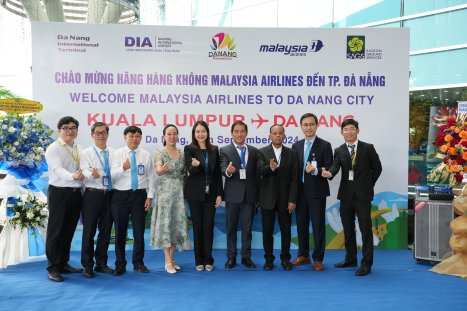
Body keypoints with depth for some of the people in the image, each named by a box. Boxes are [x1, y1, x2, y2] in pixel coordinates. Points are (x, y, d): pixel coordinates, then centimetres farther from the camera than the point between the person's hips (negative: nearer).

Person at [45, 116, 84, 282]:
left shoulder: (80, 149, 12)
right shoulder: (53, 149, -7)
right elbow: (58, 169, -22)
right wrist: (73, 176, -39)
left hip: (76, 193, 6)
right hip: (59, 193, -5)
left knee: (69, 230, 13)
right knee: (55, 231, 1)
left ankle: (63, 263, 26)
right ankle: (53, 268, 11)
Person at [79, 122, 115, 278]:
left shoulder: (113, 153, 10)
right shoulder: (86, 153, 0)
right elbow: (85, 172, -16)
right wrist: (92, 174, -36)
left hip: (109, 194, 3)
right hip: (92, 194, -3)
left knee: (106, 230, 11)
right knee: (89, 231, 2)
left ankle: (101, 263, 25)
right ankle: (87, 265, 16)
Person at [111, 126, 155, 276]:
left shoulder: (146, 155, 5)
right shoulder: (118, 154, 1)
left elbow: (151, 177, 5)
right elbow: (112, 175, -11)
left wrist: (150, 196, -1)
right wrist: (123, 168, -30)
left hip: (140, 195, 1)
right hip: (120, 195, -1)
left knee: (139, 230, 7)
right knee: (120, 231, 7)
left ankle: (138, 263, 21)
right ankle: (120, 264, 20)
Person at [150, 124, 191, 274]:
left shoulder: (182, 153, 8)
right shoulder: (160, 153, -6)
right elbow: (158, 171, -23)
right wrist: (162, 169, -44)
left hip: (179, 191, 5)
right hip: (165, 191, -5)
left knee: (177, 224, 7)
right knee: (165, 224, -3)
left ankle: (171, 259, 18)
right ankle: (168, 262, 2)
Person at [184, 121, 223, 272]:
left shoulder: (214, 150, 5)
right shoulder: (189, 149, -3)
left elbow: (218, 173, 6)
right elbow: (190, 170, -14)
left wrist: (219, 194, 0)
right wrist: (195, 165, -37)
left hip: (211, 193, 2)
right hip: (195, 194, -2)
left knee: (209, 226, 4)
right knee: (197, 226, 5)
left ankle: (208, 260, 15)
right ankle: (199, 260, 16)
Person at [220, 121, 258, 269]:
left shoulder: (253, 151, 8)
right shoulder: (225, 150, 0)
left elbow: (256, 172, 8)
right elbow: (223, 169, -14)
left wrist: (258, 193, 4)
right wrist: (228, 171, -37)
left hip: (249, 194, 2)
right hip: (233, 194, -2)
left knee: (247, 227, 8)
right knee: (231, 227, 8)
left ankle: (246, 256, 19)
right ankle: (231, 257, 19)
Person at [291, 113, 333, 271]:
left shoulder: (324, 145, -3)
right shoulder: (296, 146, 10)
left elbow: (329, 169, -7)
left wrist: (315, 170, -26)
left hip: (317, 192, -4)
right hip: (300, 192, 4)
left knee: (318, 225, 2)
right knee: (301, 224, 11)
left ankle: (318, 259, 13)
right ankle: (303, 256, 25)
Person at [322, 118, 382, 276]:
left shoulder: (368, 148, -1)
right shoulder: (339, 151, 5)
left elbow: (377, 168, 6)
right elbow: (335, 166, -13)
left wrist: (368, 185, 5)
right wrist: (329, 173, -34)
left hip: (363, 194, -3)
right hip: (346, 194, 3)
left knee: (365, 229, -2)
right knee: (348, 229, 13)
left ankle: (366, 263, 6)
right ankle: (350, 258, 27)